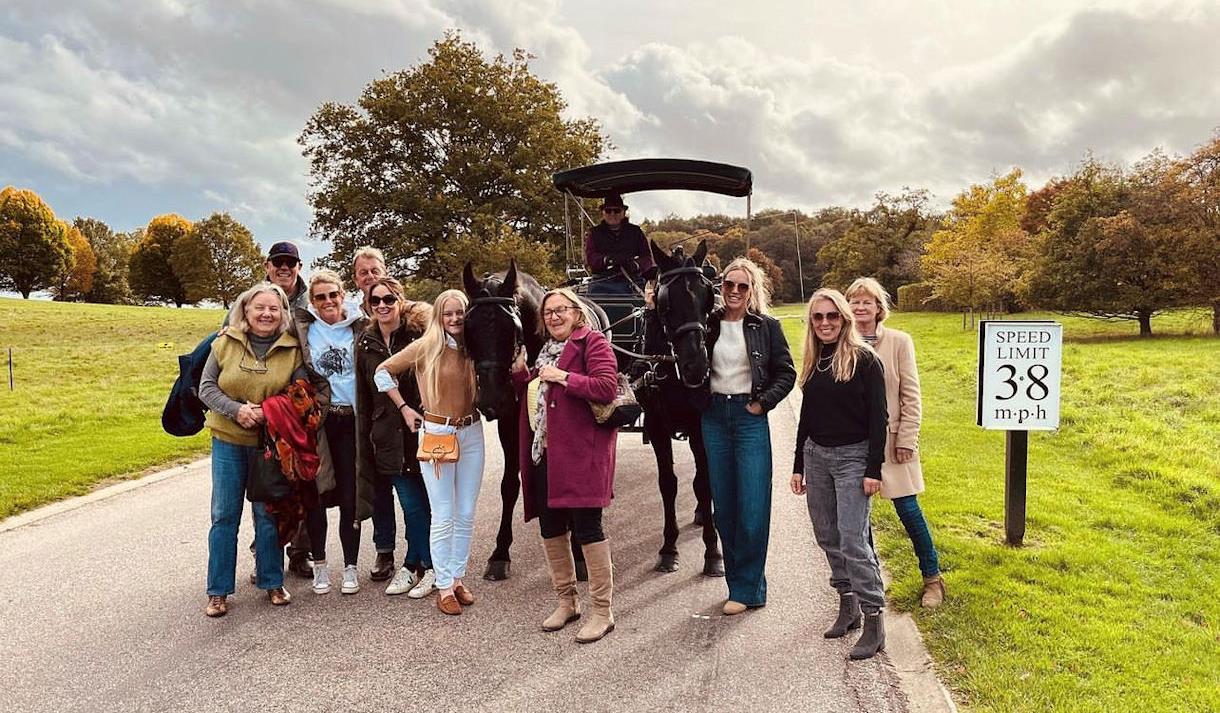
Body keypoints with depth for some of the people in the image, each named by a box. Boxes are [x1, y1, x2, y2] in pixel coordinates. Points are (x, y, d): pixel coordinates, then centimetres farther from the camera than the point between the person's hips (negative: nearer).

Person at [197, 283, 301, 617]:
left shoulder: (292, 349, -3)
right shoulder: (225, 343, -2)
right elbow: (206, 387, -2)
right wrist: (236, 410, -18)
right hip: (228, 441, 0)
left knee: (269, 513, 9)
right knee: (224, 515, 6)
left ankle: (272, 582, 23)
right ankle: (218, 591, 16)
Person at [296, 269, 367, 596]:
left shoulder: (361, 327, 3)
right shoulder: (303, 328, 2)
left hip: (350, 421, 0)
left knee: (350, 496, 4)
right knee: (314, 494, 6)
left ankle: (350, 567, 18)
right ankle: (319, 563, 23)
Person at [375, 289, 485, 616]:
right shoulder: (425, 347, -7)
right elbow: (383, 371, 2)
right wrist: (404, 408, -1)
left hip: (472, 433, 4)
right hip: (436, 433, -4)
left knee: (466, 515, 11)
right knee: (443, 517, 0)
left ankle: (458, 577, 27)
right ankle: (444, 588, 13)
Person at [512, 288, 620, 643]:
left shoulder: (593, 342, -6)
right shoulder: (544, 349, 19)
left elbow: (607, 387, -20)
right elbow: (529, 394, 26)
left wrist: (563, 377, -19)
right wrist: (520, 372, 8)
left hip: (581, 451, -8)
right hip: (543, 452, 8)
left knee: (586, 527, -4)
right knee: (550, 527, 13)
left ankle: (602, 611, 8)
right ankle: (567, 600, 30)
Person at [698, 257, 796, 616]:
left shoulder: (767, 326, 0)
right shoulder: (708, 324, 5)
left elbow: (786, 372, 1)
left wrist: (763, 402, -8)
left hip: (750, 416, -3)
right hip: (714, 416, 3)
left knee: (753, 506, -3)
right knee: (723, 506, 9)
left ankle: (745, 588, 9)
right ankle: (742, 581, 23)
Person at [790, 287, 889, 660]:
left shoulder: (864, 359, -8)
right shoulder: (812, 363, 9)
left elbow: (877, 417, -10)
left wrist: (873, 469, -14)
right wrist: (798, 466, 14)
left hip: (852, 457, -6)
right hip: (816, 456, 6)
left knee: (853, 541, -9)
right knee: (827, 537, 11)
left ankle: (874, 622, -1)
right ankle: (848, 606, 26)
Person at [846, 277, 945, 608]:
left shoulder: (899, 342, -2)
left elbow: (911, 395, -2)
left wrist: (906, 438, -7)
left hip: (890, 438, -2)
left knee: (908, 508, 2)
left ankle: (932, 578, 21)